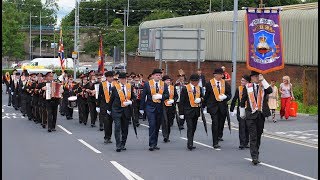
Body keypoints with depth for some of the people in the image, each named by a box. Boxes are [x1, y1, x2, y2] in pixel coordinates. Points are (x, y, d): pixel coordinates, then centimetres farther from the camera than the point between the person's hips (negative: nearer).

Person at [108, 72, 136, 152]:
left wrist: (131, 102, -9)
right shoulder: (115, 88, -1)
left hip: (127, 110, 3)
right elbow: (111, 99, 8)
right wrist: (109, 109, 13)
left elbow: (134, 97, 12)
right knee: (117, 127, -11)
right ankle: (118, 146, -10)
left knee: (125, 128, 8)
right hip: (117, 110, -3)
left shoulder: (130, 87, 6)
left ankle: (123, 145, 20)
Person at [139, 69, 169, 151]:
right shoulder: (147, 84, 0)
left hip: (160, 108, 3)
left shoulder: (164, 85, 8)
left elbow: (167, 95, 3)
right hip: (150, 107, -3)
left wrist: (160, 96, -17)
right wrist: (142, 108, -1)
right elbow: (143, 96, 1)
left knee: (157, 126, 8)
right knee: (152, 125, -13)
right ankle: (152, 144, -12)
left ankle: (155, 144, 18)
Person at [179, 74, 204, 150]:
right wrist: (181, 113, -10)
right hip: (188, 111, -6)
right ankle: (190, 144, -18)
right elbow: (182, 101, -6)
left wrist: (200, 99, -8)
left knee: (193, 128, 10)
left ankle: (190, 144, 20)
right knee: (190, 127, -13)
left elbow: (202, 97, 18)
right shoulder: (185, 88, -6)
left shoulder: (199, 88, 10)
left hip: (196, 111, 6)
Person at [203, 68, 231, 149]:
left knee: (221, 123, 13)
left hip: (223, 106, 4)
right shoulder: (209, 84, -1)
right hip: (213, 106, -3)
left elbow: (229, 95, 8)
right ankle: (215, 142, -9)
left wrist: (225, 96, -15)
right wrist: (204, 106, 3)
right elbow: (206, 96, 4)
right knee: (215, 123, -11)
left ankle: (219, 136, 41)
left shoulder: (225, 84, 6)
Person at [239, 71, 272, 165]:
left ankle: (256, 155, 25)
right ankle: (254, 157, -12)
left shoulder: (263, 86, 6)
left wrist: (263, 80, -17)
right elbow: (242, 101, 9)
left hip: (261, 114, 2)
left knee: (258, 135, 11)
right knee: (253, 136, -9)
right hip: (251, 115, -2)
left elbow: (270, 91, -17)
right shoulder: (247, 87, 3)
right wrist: (242, 113, 11)